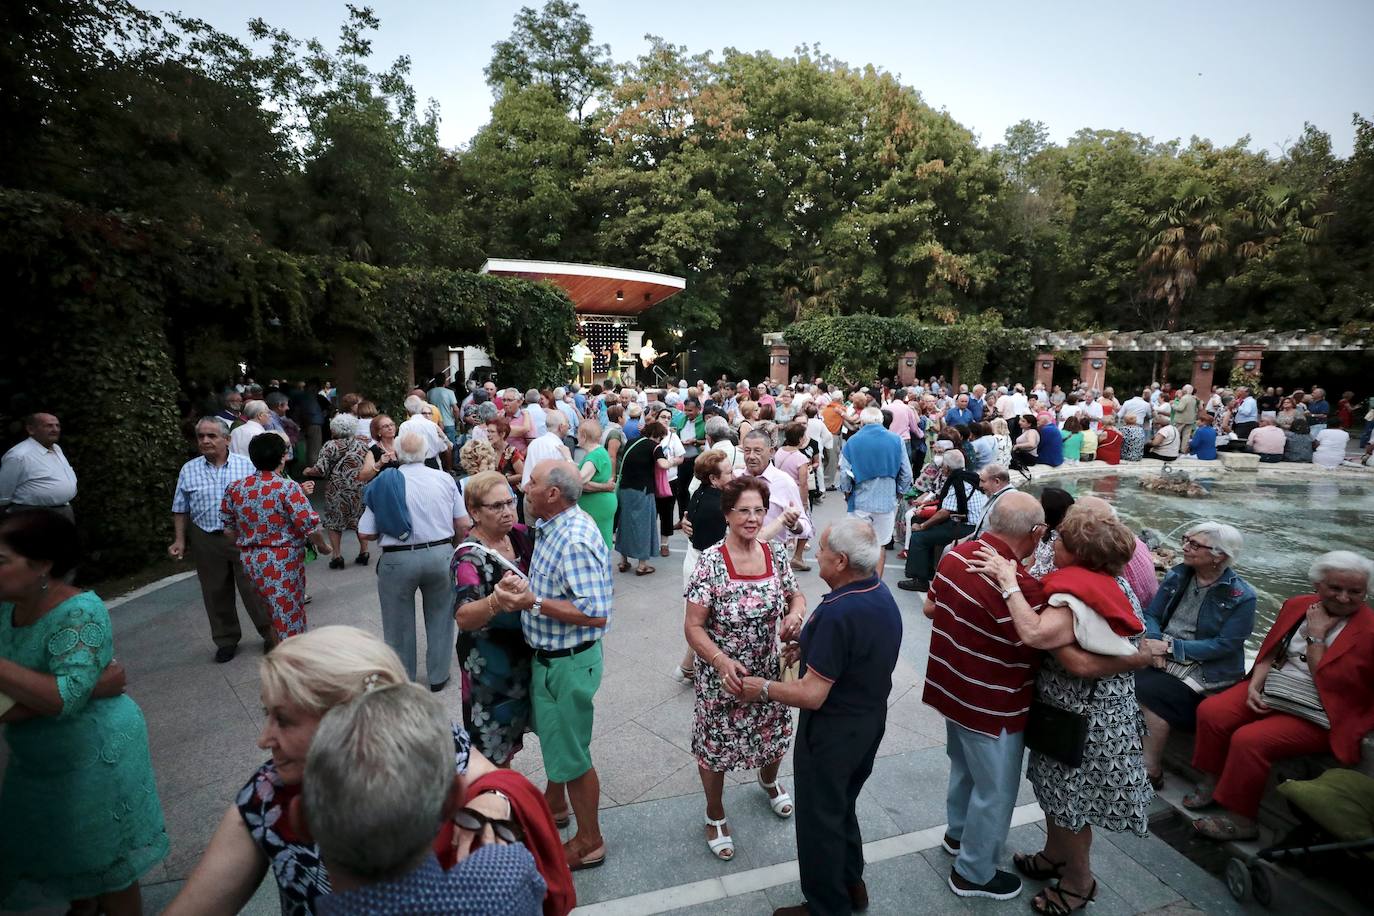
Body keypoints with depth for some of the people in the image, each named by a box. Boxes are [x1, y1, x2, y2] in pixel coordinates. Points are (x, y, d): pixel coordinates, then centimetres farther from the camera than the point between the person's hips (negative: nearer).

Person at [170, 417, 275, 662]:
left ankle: (270, 634, 17)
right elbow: (180, 509, 9)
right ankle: (226, 640, 27)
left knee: (253, 587, 2)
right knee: (216, 593, 11)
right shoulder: (189, 470, 4)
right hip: (206, 540, 3)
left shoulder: (245, 465, -2)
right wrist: (179, 540, 2)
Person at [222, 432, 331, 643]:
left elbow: (228, 529, 9)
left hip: (250, 561, 6)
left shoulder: (234, 489, 1)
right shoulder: (288, 488, -16)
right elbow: (310, 526, -18)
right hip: (284, 562, -6)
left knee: (273, 612, 23)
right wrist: (323, 546, 0)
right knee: (290, 618, 5)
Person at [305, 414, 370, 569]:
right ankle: (364, 552, 18)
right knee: (361, 520, 16)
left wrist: (308, 471, 8)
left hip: (338, 491, -4)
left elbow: (320, 470, -11)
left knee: (334, 521, 10)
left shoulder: (331, 446, -8)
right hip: (361, 490, 4)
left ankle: (337, 556, 7)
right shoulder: (361, 444, 6)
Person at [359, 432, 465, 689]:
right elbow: (462, 525, 0)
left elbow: (365, 534, -5)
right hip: (440, 555, 1)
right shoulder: (444, 479, -4)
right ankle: (438, 677, 30)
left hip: (398, 559, -1)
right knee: (440, 617, 18)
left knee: (399, 623, 17)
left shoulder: (383, 483, -6)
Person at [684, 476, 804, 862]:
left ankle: (768, 781, 60)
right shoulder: (711, 561, -21)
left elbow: (797, 596, 8)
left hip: (768, 672, 4)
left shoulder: (776, 554, -8)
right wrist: (723, 663, -32)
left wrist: (795, 614, -15)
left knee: (774, 738, 23)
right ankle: (715, 816, 44)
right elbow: (693, 627, -19)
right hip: (720, 675, -4)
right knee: (715, 747, 14)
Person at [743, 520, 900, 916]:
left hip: (833, 732, -8)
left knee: (820, 820, 15)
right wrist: (809, 645, 5)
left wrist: (763, 688, -15)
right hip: (870, 721, 9)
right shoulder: (882, 593, -6)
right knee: (842, 807, 29)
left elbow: (812, 695, -30)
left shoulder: (838, 613, -33)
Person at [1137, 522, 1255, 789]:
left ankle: (1152, 771, -9)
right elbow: (1151, 615, 6)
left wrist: (1171, 647, -18)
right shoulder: (1177, 575, 7)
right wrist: (1155, 643, -14)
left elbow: (1225, 645, -13)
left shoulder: (1241, 596, -7)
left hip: (1207, 670, -4)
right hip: (1164, 657, 4)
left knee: (1150, 692, -28)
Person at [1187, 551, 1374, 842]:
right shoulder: (1298, 605, 5)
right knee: (1210, 711, -13)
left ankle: (1240, 821, -6)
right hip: (1269, 692, 6)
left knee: (1249, 740, -24)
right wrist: (1254, 686, -4)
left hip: (1314, 717, -6)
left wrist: (1316, 635, -15)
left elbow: (1326, 681, -17)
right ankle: (1212, 783, 6)